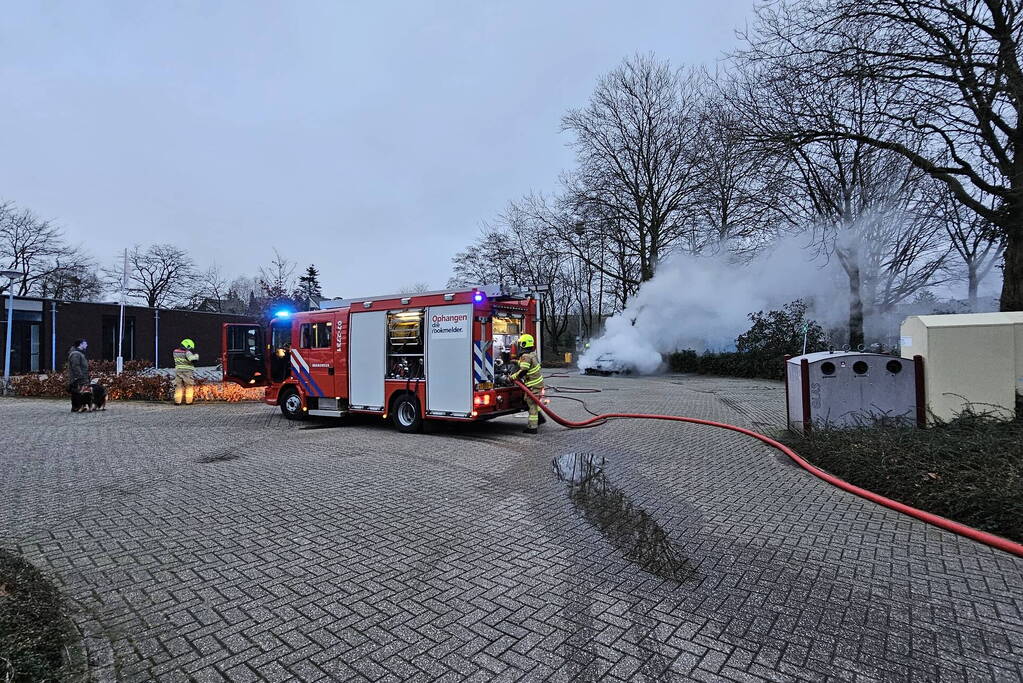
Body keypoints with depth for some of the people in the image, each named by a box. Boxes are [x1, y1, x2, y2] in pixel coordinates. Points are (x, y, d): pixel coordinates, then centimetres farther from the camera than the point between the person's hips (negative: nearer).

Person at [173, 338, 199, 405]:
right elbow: (192, 359, -29)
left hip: (178, 371, 5)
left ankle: (177, 401, 7)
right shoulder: (187, 353, -14)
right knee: (189, 387, 6)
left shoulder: (175, 352, 6)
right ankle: (188, 401, 5)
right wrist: (196, 355, -8)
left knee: (178, 387, 12)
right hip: (188, 372, -5)